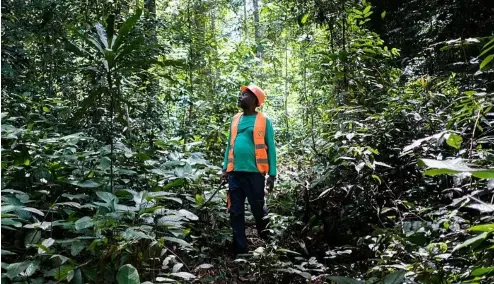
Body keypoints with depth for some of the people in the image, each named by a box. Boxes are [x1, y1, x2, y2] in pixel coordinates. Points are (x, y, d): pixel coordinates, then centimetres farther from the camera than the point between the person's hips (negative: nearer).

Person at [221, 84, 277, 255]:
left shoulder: (264, 120, 0)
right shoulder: (235, 119, 15)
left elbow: (270, 148, -1)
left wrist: (272, 174, -6)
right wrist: (225, 168, 12)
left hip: (254, 172, -5)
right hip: (235, 172, 5)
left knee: (258, 210, 5)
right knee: (236, 212, 5)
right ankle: (240, 249, 14)